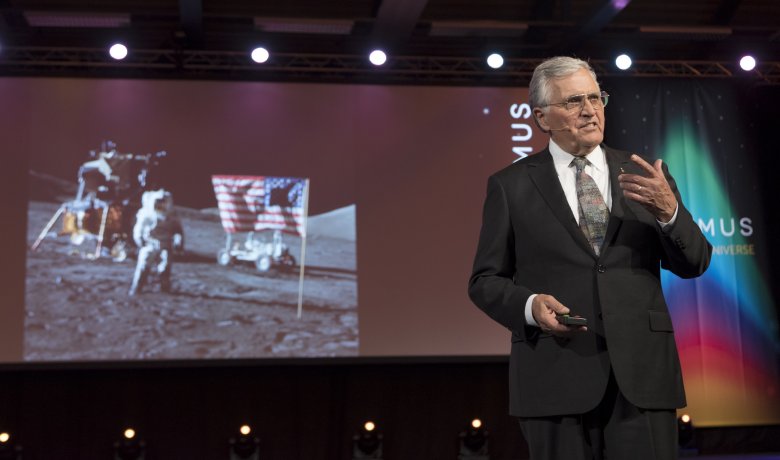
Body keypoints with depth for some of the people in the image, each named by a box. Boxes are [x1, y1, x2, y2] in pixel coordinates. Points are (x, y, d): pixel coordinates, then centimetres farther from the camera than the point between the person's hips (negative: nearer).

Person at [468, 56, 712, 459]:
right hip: (556, 375, -1)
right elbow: (485, 281, 5)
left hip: (642, 371, 2)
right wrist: (530, 305, -15)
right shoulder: (510, 185, 4)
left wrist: (668, 211, -12)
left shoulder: (645, 176, 10)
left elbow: (693, 264, 7)